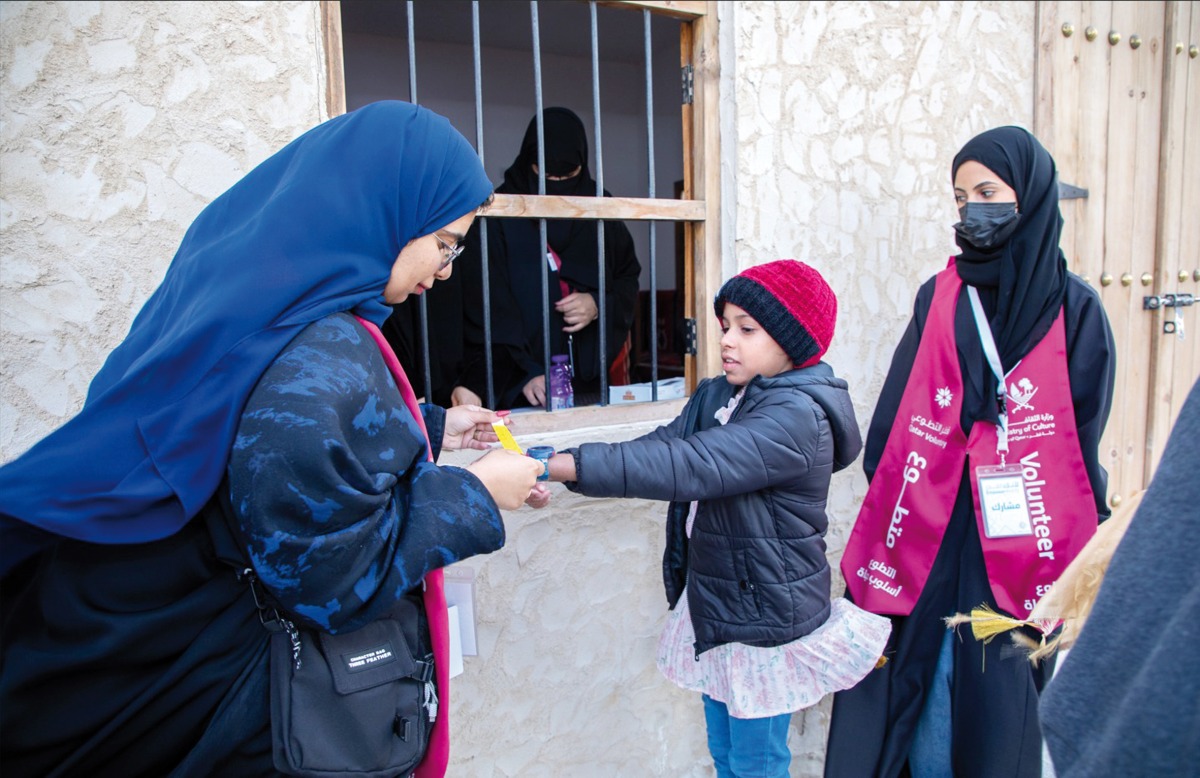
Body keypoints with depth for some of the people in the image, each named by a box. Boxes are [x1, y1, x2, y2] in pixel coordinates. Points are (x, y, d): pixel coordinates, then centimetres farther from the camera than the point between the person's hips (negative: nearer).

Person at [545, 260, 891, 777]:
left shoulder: (797, 416, -24)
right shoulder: (717, 396, 3)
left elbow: (690, 467, -35)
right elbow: (661, 446, -7)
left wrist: (559, 465, -40)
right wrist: (551, 464, -22)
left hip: (765, 617, -7)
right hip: (712, 603, 7)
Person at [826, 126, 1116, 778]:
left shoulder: (1073, 309, -1)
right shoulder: (938, 297, 5)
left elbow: (1082, 440, -1)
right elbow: (891, 422, 3)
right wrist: (890, 501, -4)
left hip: (1017, 547, -1)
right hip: (929, 537, 2)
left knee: (999, 698, 9)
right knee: (920, 697, 8)